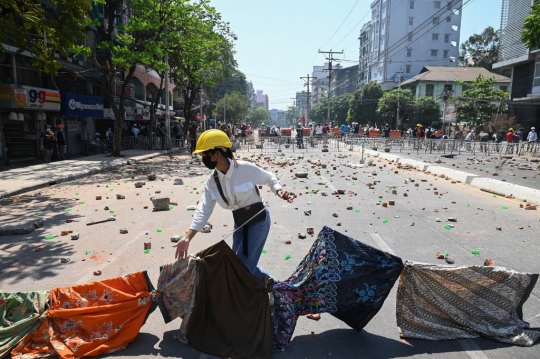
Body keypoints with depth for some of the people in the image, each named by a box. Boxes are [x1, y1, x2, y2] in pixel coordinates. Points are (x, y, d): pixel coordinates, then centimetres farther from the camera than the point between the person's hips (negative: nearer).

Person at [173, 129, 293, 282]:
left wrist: (279, 190, -27)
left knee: (244, 265, -7)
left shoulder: (246, 168, -23)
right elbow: (203, 210, -9)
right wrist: (187, 238, -17)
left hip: (259, 220, -6)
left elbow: (270, 178, -6)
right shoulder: (211, 182, -7)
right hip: (239, 223, 7)